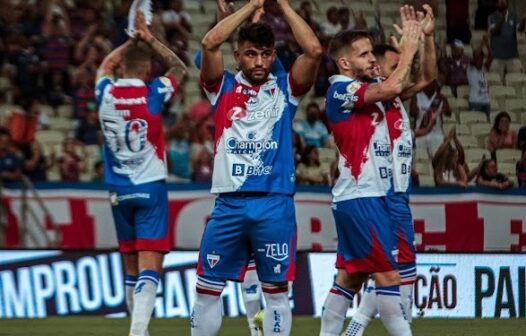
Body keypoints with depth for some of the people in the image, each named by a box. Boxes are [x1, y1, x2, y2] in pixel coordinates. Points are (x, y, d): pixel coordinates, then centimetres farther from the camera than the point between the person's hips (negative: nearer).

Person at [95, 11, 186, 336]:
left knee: (131, 266, 16)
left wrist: (133, 41, 26)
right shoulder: (153, 93, -9)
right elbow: (179, 67, 12)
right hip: (151, 187, -4)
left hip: (119, 190, 4)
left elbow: (105, 66, 25)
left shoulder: (106, 93, 0)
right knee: (149, 266, -11)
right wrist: (150, 39, 12)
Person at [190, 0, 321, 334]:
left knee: (276, 289, 3)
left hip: (275, 205, -1)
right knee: (207, 289, 4)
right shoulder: (224, 88, 7)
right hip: (229, 203, 1)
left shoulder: (285, 89, 7)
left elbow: (314, 50, -8)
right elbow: (210, 43, -8)